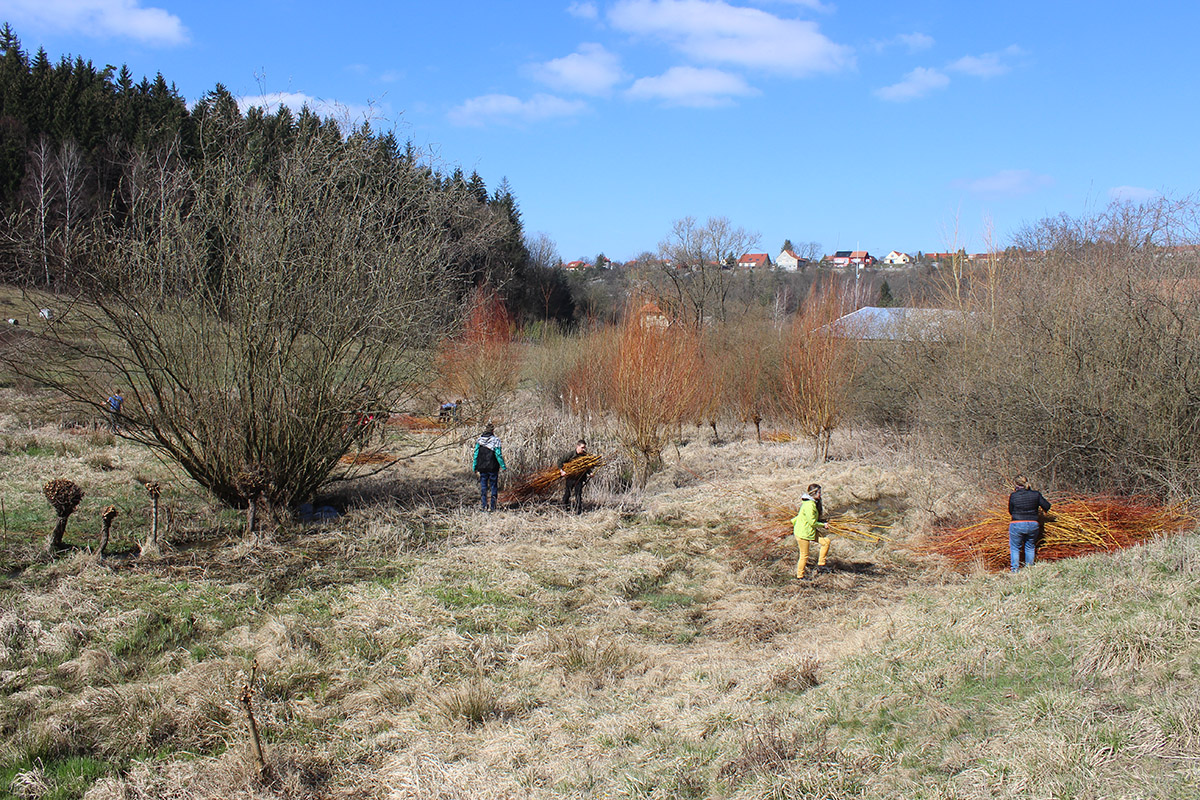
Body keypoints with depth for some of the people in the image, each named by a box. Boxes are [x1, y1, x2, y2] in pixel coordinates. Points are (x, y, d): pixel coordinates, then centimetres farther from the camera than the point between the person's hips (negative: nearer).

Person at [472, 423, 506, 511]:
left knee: (483, 485, 9)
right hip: (493, 467, -2)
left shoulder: (479, 440, 0)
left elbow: (476, 454, 2)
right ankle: (492, 506, 5)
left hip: (482, 467, 2)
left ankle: (484, 505, 4)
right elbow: (498, 454, -10)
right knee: (493, 486, 6)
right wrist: (503, 466, -3)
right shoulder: (495, 440, -9)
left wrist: (474, 466, 10)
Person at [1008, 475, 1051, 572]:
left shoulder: (1013, 496, -7)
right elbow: (1047, 506, 4)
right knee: (1030, 548, 19)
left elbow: (1010, 512, 4)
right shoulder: (1036, 495, -3)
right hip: (1033, 525, 2)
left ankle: (1015, 571, 9)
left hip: (1017, 525, -2)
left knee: (1015, 548, 11)